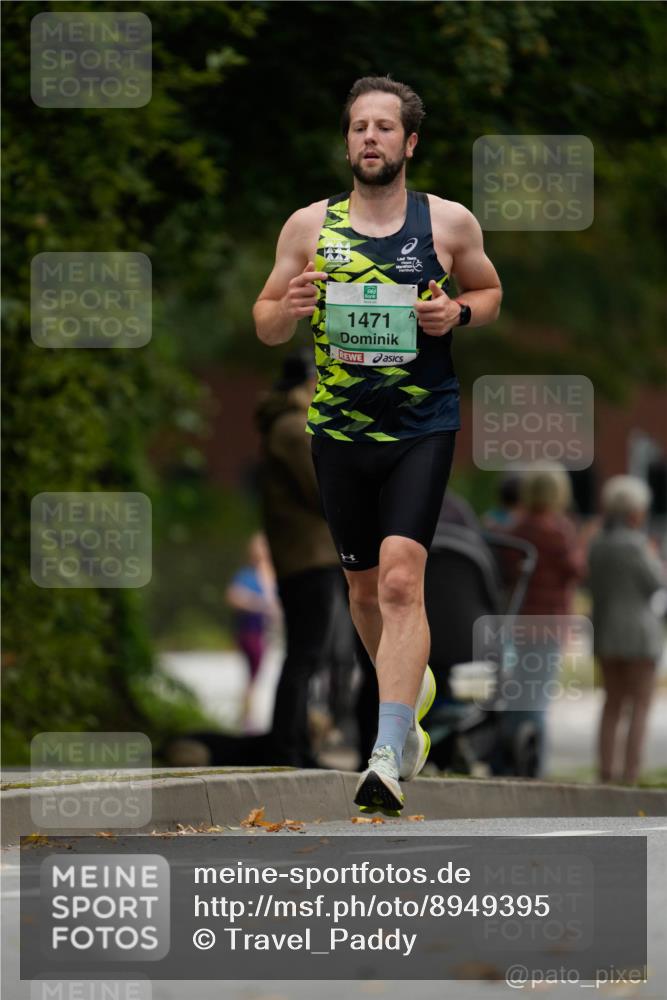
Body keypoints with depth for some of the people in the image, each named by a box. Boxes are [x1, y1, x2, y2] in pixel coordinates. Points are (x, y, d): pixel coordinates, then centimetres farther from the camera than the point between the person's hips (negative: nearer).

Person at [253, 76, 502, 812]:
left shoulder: (449, 223, -1)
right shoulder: (309, 226, 2)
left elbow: (490, 291, 16)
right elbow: (265, 325, 9)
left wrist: (457, 313, -7)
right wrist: (290, 307, -14)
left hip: (423, 427, -3)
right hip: (338, 430, 3)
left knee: (401, 579, -19)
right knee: (364, 589, 14)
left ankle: (388, 757, -24)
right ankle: (411, 684, 44)